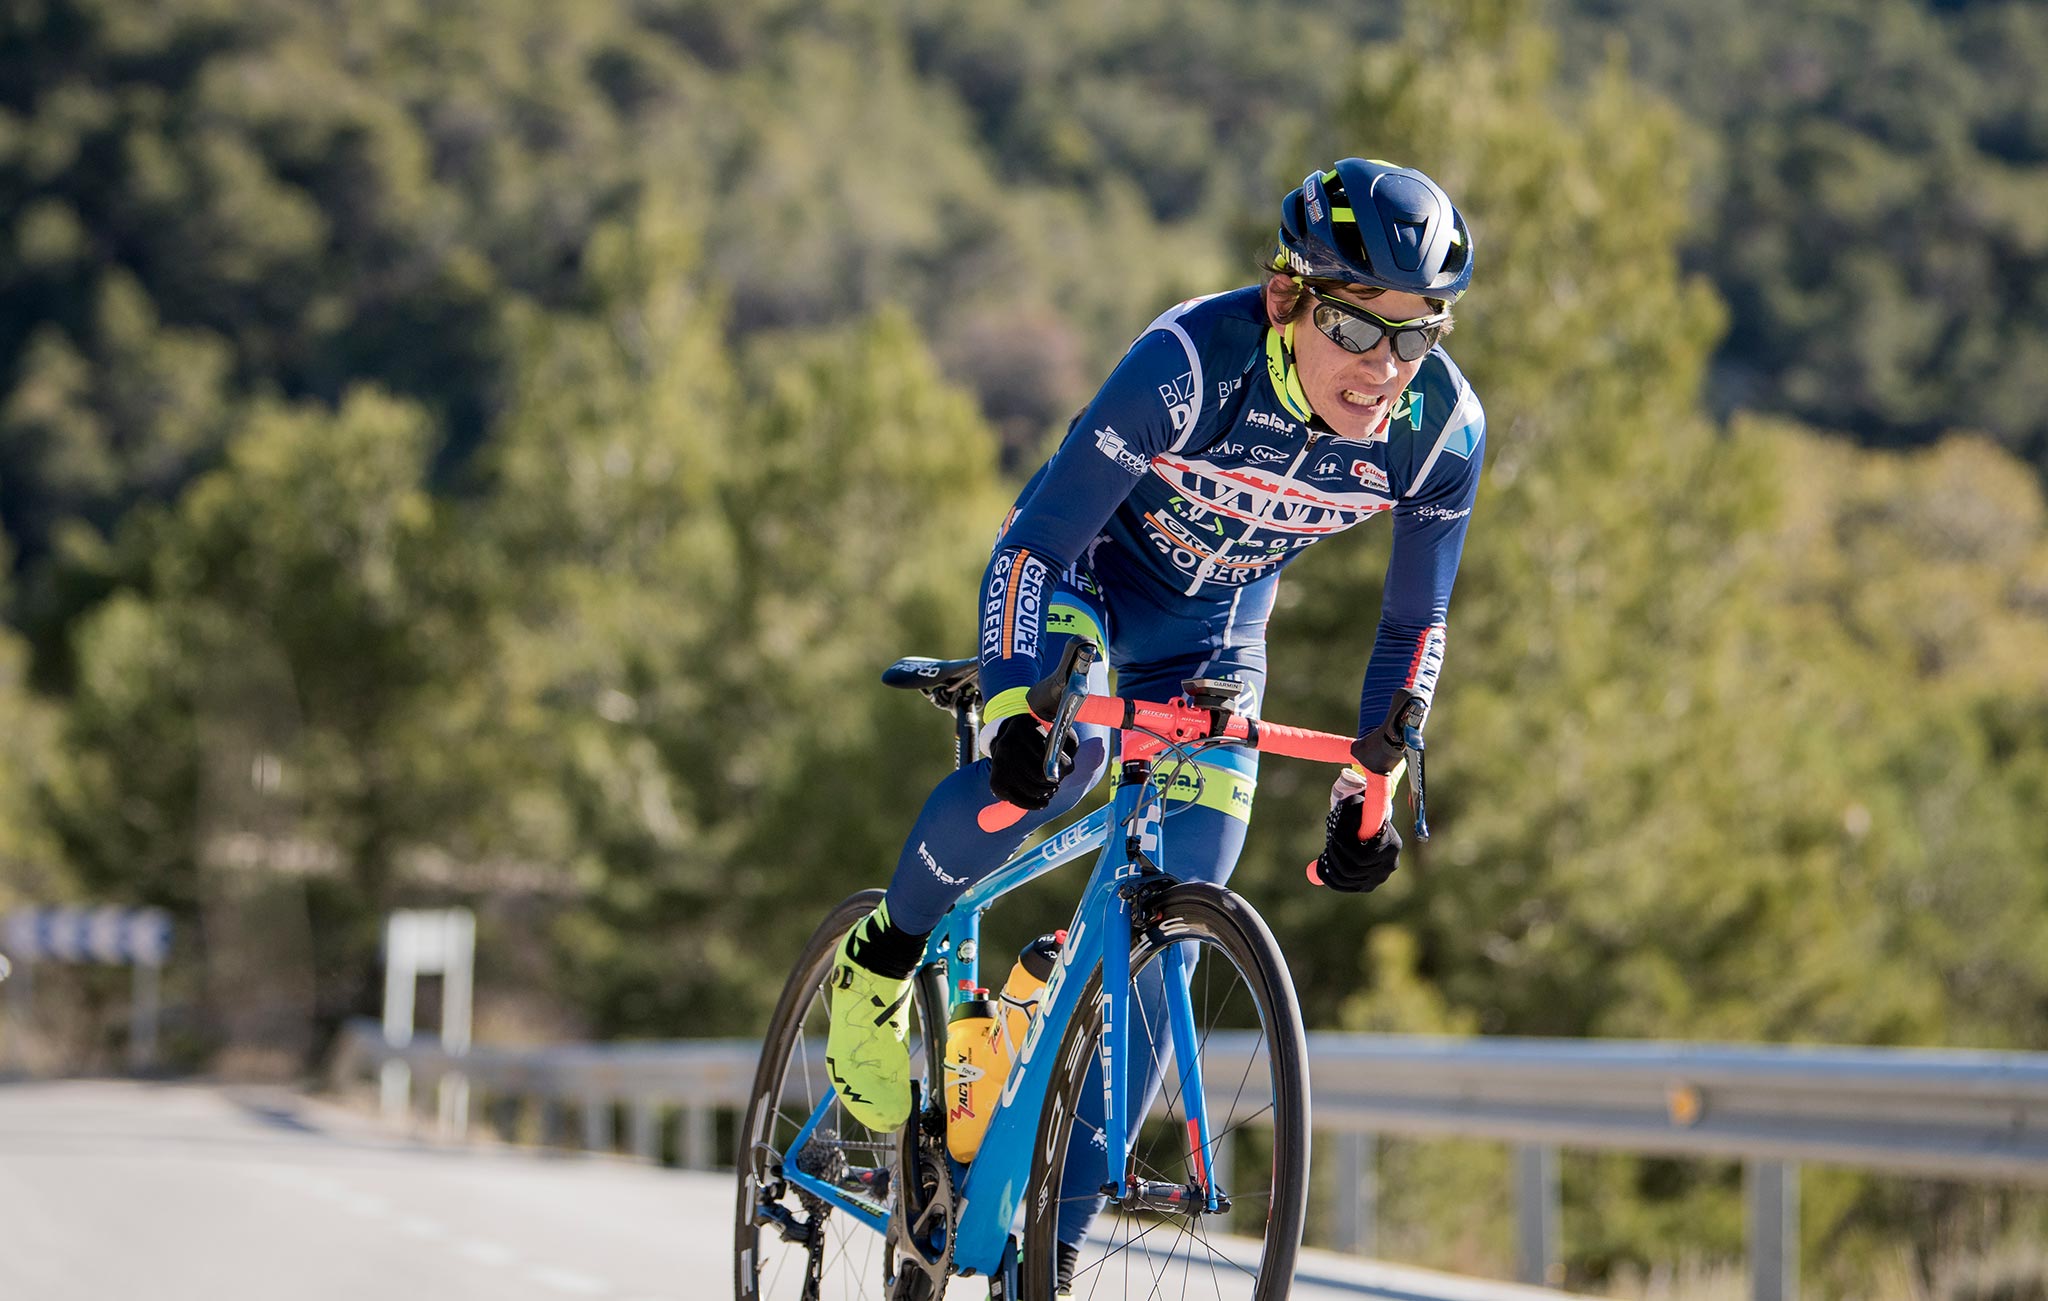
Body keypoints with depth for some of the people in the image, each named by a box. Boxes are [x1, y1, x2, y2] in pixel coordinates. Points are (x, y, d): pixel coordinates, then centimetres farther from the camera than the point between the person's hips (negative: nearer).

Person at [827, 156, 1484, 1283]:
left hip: (1211, 636, 4)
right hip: (1081, 571, -4)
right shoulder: (1192, 363, -35)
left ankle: (1052, 1249, 5)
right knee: (1061, 750, -37)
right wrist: (1016, 710, -44)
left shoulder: (1443, 428, -23)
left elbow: (1413, 627, -6)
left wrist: (1373, 791, -8)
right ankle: (880, 961, -9)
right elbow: (1035, 541, -32)